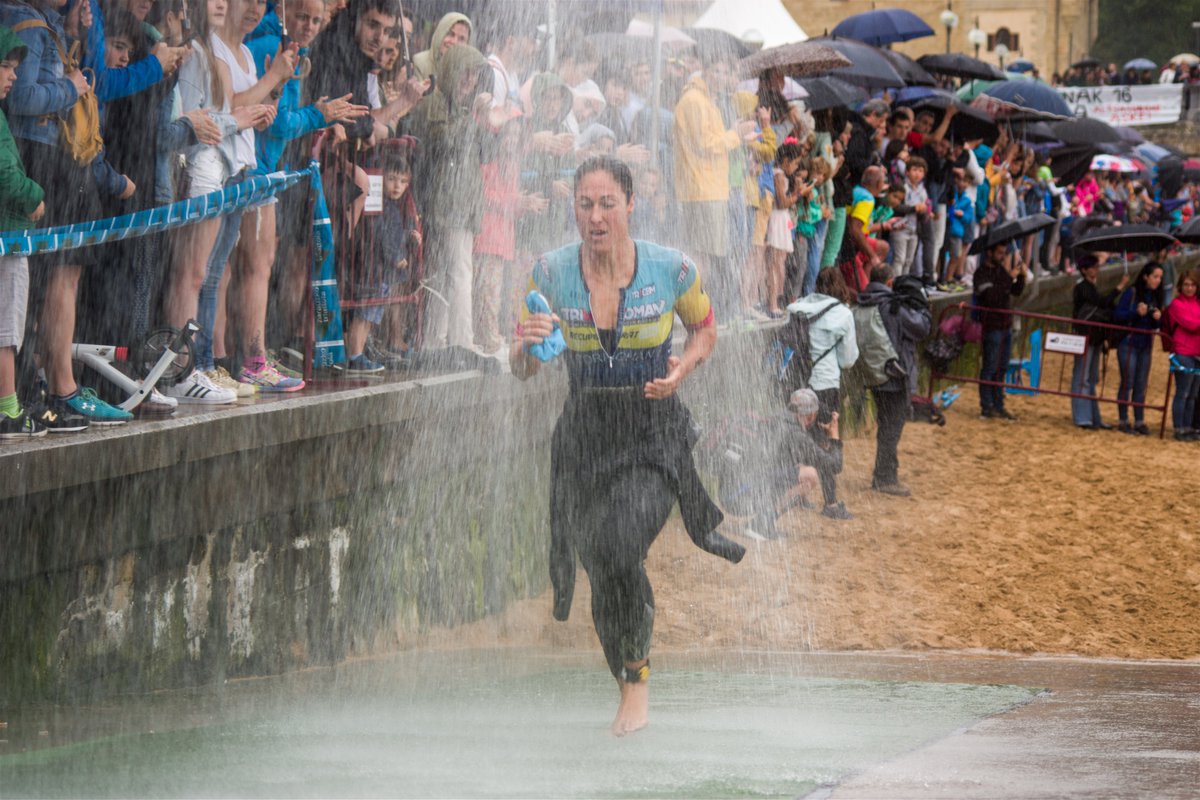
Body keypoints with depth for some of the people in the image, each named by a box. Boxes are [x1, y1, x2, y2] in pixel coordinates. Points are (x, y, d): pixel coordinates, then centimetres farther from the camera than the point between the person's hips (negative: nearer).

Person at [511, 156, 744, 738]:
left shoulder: (671, 269, -8)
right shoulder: (552, 273, -5)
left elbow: (705, 331, 11)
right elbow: (521, 371, 1)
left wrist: (680, 372, -9)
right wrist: (528, 344, -22)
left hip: (656, 434, -3)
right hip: (586, 436, 3)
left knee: (620, 553, -22)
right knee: (601, 569, 7)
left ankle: (637, 675, 0)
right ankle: (628, 687, 31)